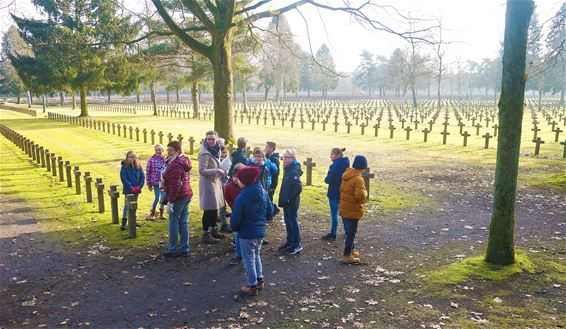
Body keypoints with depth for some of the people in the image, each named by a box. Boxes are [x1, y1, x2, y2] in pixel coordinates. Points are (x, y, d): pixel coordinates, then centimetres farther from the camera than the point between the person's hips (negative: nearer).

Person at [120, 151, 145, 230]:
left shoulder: (138, 166, 1)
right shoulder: (124, 167, -10)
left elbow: (142, 176, 3)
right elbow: (123, 178, -13)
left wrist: (139, 186, -9)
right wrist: (131, 187, -17)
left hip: (136, 190, 4)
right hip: (128, 190, -4)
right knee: (127, 205, -5)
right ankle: (124, 222, -2)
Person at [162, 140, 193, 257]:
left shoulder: (175, 165, -19)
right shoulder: (184, 161, 11)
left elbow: (175, 185, -23)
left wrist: (170, 201, -22)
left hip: (178, 197, -10)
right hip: (187, 195, 10)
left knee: (174, 223, 2)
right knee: (184, 222, 13)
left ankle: (172, 250, 11)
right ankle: (184, 249, 19)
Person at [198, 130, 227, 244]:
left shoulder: (215, 150, 9)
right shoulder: (205, 153, -18)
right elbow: (202, 171, -23)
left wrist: (220, 172, 5)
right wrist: (217, 171, -22)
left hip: (215, 182, 9)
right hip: (207, 183, -9)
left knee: (215, 208, 16)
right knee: (209, 209, -4)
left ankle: (213, 230, 30)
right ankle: (205, 234, 5)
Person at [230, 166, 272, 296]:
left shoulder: (241, 198, -23)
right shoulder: (264, 193, -3)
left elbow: (235, 218, -18)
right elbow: (269, 212, 6)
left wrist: (234, 228, 1)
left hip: (247, 234, -7)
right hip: (261, 232, 7)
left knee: (249, 260, 9)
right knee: (256, 256, 25)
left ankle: (252, 286, 19)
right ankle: (260, 280, 34)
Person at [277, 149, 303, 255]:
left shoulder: (293, 171, -21)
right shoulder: (288, 169, 9)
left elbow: (298, 187, -28)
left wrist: (290, 199, -20)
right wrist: (284, 199, 13)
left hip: (291, 203, -10)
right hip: (287, 202, 10)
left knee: (293, 222, 0)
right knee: (288, 222, 17)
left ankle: (297, 245, 10)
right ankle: (290, 242, 30)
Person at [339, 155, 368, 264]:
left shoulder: (346, 175, 5)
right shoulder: (358, 179, -21)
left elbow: (341, 189, 16)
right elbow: (360, 195, -32)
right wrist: (365, 193, -13)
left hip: (344, 209, 8)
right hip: (353, 211, -8)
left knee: (349, 232, 20)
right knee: (351, 233, 3)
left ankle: (351, 251, 35)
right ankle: (347, 256, 9)